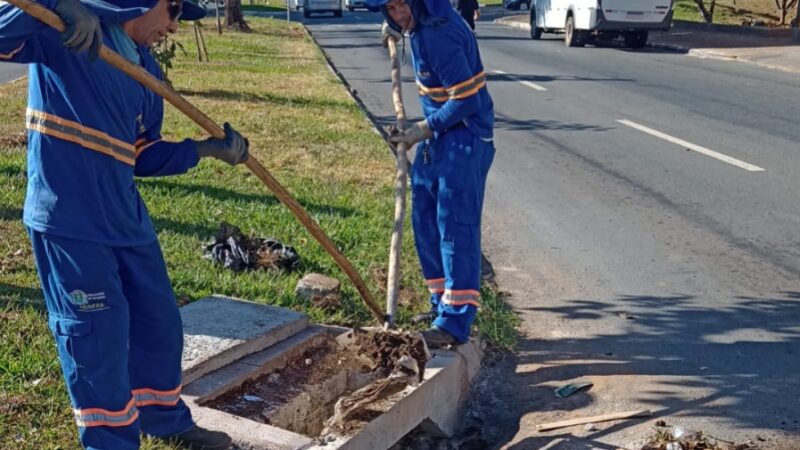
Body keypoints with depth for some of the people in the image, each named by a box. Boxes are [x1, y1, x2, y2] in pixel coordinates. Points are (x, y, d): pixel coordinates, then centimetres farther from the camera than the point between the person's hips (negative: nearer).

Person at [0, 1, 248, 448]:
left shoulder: (146, 68, 13)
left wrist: (205, 148, 3)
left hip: (125, 215, 8)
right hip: (68, 220, -8)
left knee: (158, 322, 18)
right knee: (97, 338, 1)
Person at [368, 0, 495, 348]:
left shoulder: (440, 33, -25)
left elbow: (466, 101, -24)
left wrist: (423, 130, -19)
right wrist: (394, 28, 17)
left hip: (464, 135, -10)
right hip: (436, 134, 10)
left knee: (455, 226, -9)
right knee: (425, 221, 14)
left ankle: (455, 322, -5)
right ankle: (442, 303, 26)